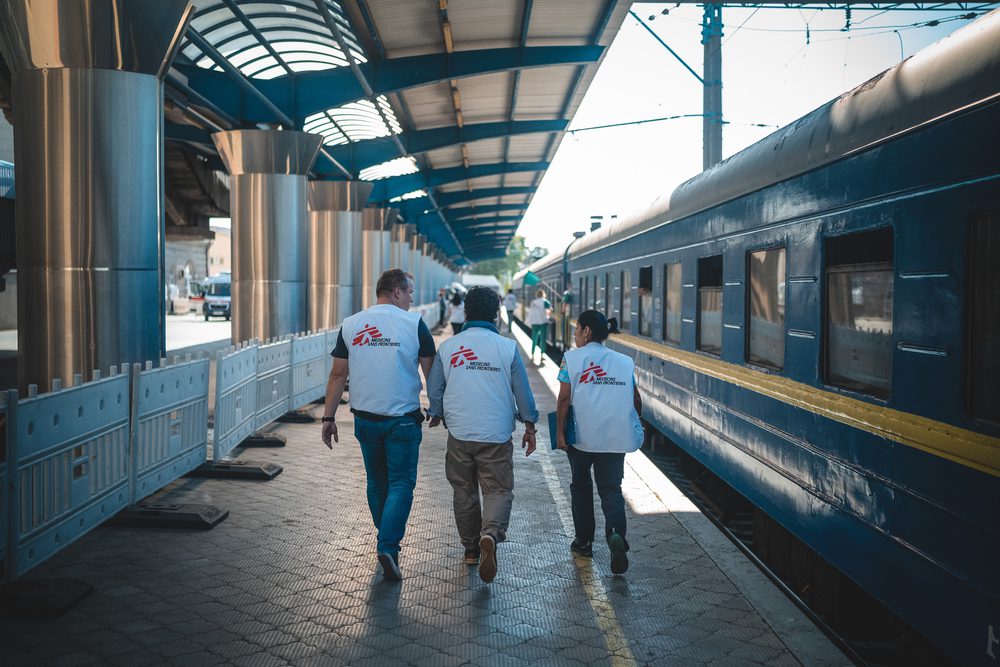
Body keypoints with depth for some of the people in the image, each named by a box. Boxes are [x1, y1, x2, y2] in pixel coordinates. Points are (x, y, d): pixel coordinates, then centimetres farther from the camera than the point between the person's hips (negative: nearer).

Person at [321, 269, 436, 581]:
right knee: (401, 483, 4)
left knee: (376, 482, 18)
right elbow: (431, 372, -3)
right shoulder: (414, 323, -7)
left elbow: (338, 375, 2)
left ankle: (388, 541, 30)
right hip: (403, 419, -4)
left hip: (365, 418, 4)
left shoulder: (350, 325, 2)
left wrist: (329, 417, 7)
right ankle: (388, 547, -10)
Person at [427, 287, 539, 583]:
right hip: (497, 436, -2)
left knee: (464, 492, 16)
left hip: (459, 434, 2)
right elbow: (522, 392, 1)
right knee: (499, 491, 5)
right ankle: (490, 535, -22)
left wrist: (436, 416, 27)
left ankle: (471, 549, 25)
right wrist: (529, 427, 13)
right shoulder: (507, 348, -4)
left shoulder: (447, 347, 1)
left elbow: (434, 391, 8)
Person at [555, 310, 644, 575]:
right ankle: (616, 534, -19)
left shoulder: (572, 357, -2)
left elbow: (565, 397, -8)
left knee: (581, 486, 17)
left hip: (581, 436, -1)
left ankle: (584, 541, 25)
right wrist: (635, 423, 26)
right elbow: (635, 400, 8)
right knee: (611, 488, 6)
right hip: (615, 437, 2)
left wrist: (560, 431, -3)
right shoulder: (624, 361, 7)